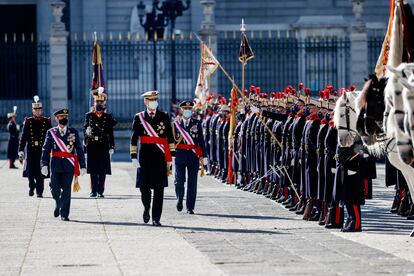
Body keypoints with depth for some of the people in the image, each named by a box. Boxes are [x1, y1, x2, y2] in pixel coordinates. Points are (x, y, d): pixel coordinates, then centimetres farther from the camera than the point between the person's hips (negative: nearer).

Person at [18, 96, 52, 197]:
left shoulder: (47, 121, 6)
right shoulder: (28, 121, 6)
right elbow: (23, 137, 5)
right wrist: (21, 150, -2)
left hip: (42, 150, -1)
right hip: (30, 150, 1)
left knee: (40, 171, -3)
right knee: (30, 171, 1)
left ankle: (39, 191, 3)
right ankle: (32, 187, 26)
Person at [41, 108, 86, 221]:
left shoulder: (74, 132, 7)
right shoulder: (51, 132, 5)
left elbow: (79, 150, 7)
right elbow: (45, 149, 1)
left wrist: (82, 166, 1)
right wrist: (45, 164, -10)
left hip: (69, 165, 0)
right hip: (56, 164, 0)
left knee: (66, 190, -2)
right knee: (55, 189, -2)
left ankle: (64, 214, 5)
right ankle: (58, 204, 29)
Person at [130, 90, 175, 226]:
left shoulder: (164, 117, 7)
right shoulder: (139, 118, 5)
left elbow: (170, 138, 8)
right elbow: (134, 139, 5)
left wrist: (171, 157, 3)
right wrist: (134, 157, -3)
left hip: (160, 157, 0)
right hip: (145, 157, 0)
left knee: (159, 188, -2)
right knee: (144, 186, -1)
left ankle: (156, 218, 2)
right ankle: (146, 208, 28)